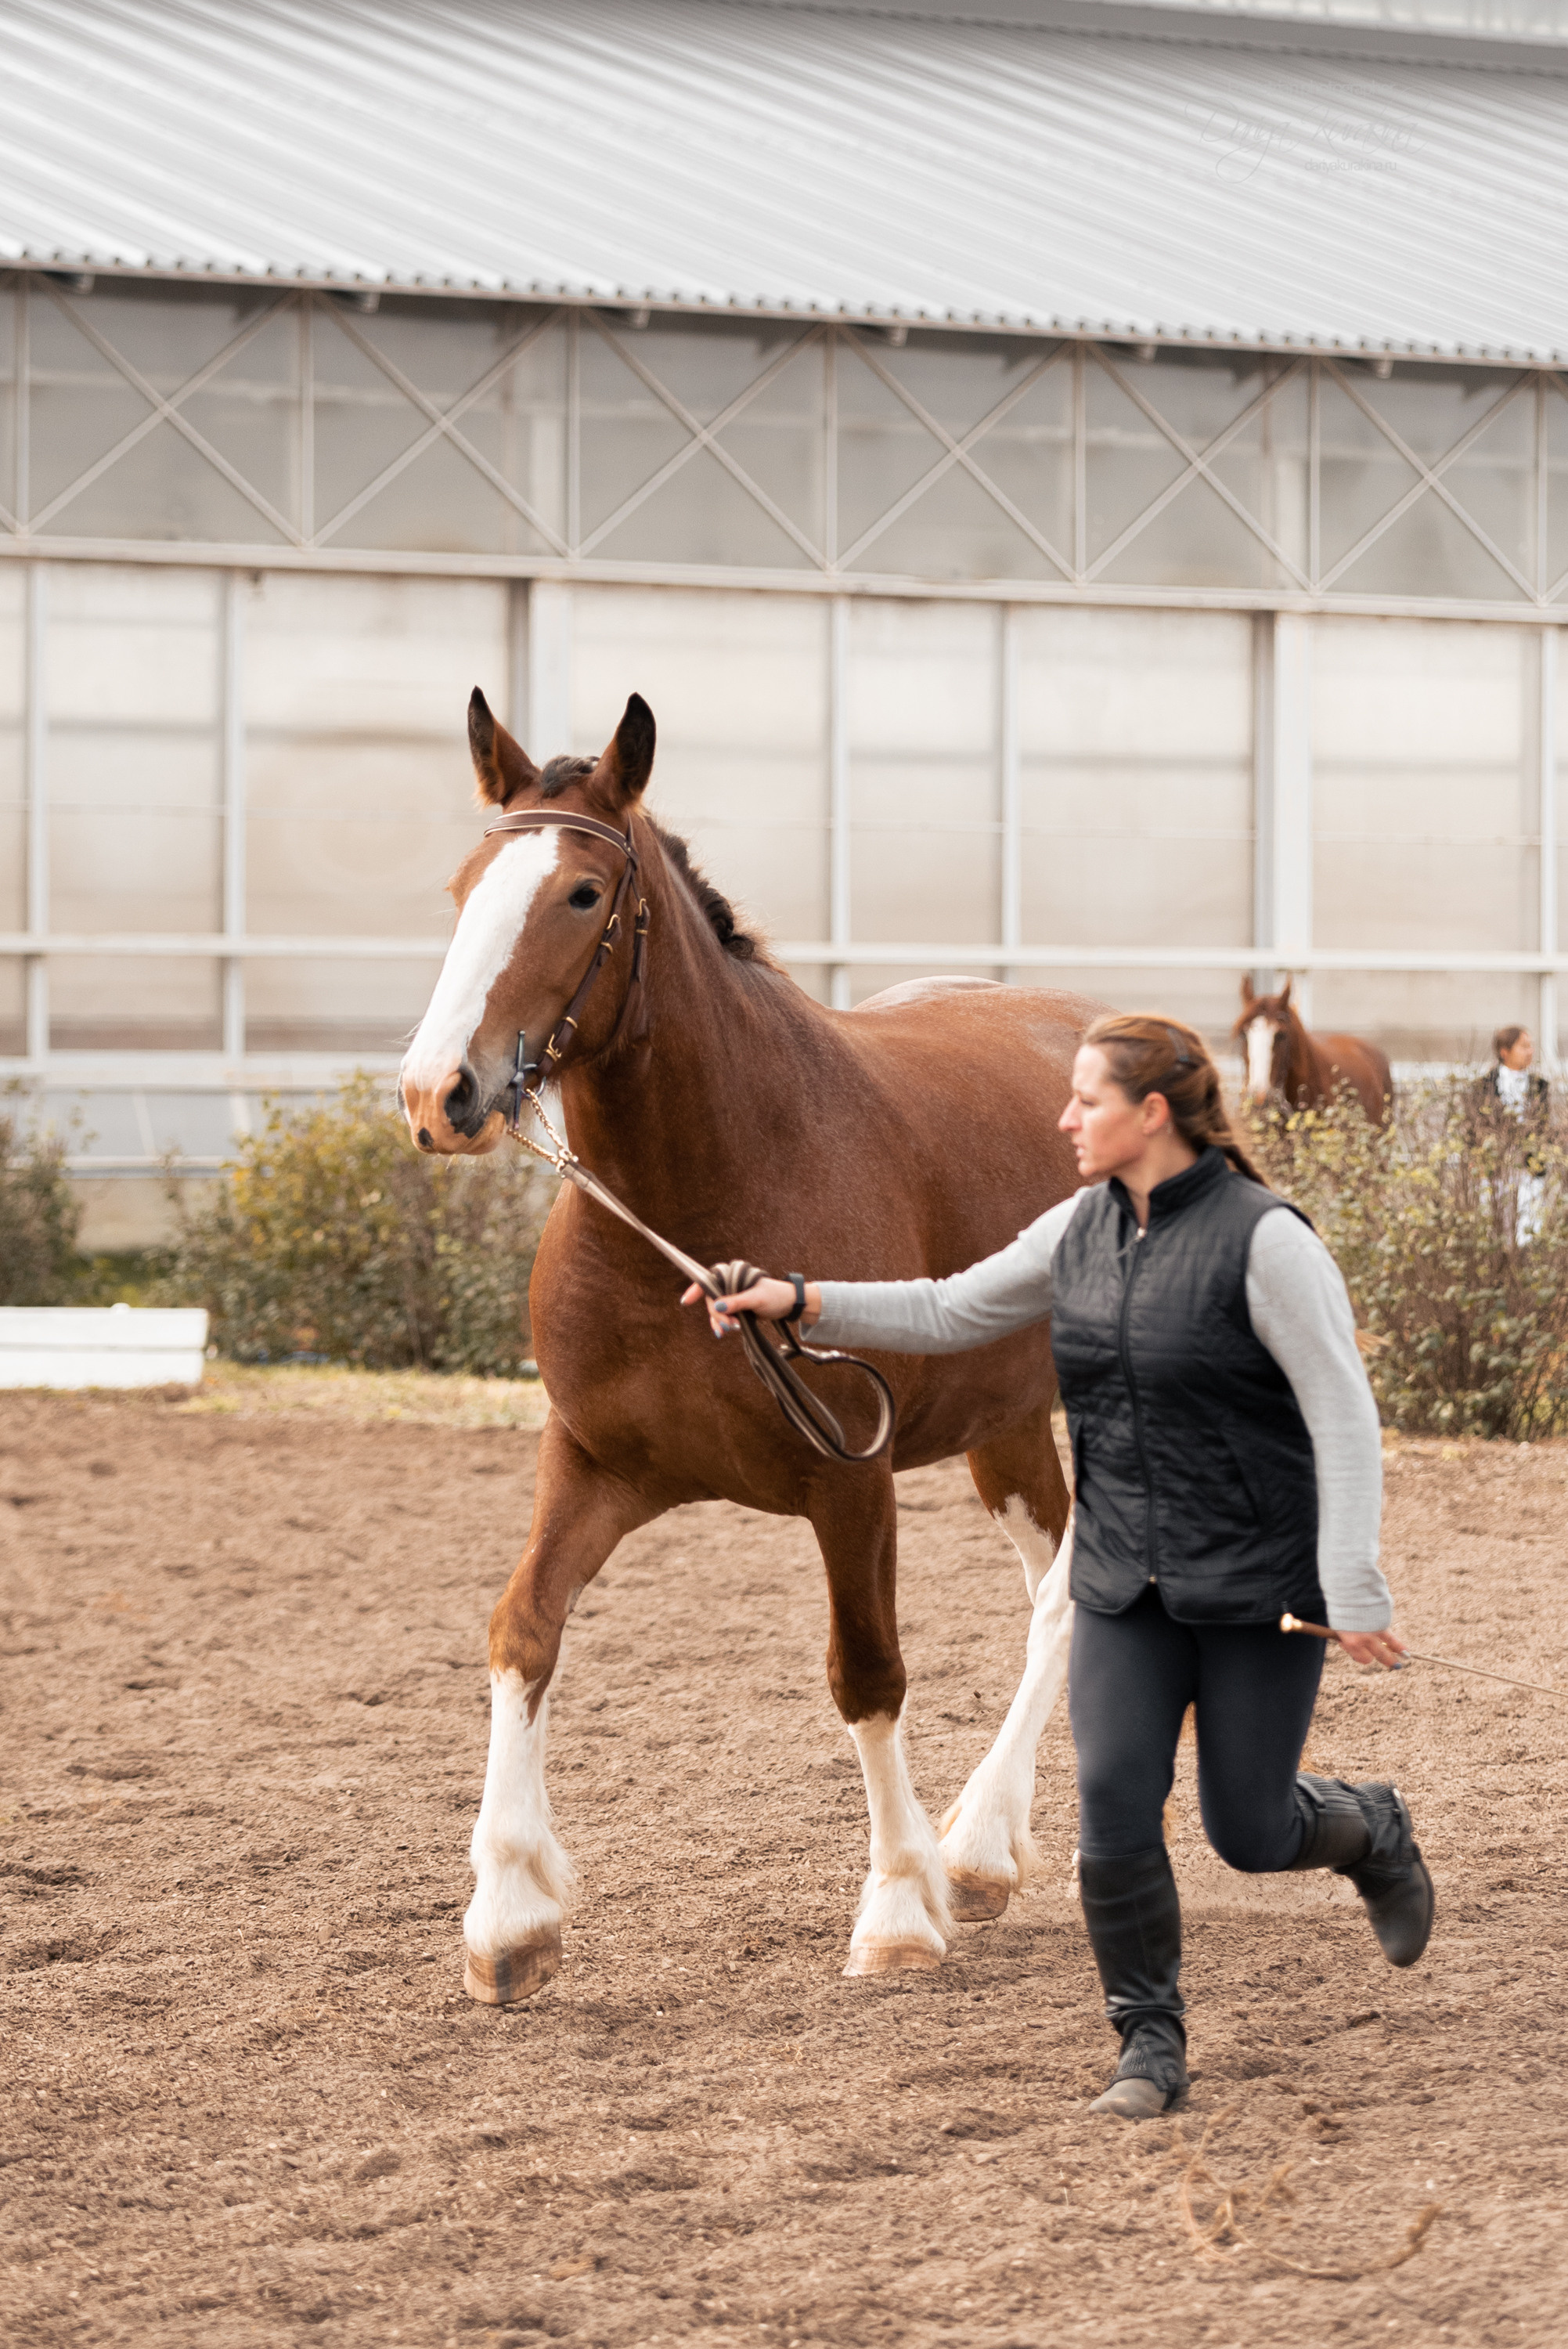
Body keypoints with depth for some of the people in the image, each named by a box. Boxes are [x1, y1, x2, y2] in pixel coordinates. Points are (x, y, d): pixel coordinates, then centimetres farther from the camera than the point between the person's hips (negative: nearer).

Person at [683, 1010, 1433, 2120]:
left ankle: (1375, 1832, 39)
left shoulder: (1264, 1240, -16)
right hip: (1123, 1585, 5)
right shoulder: (1081, 1232, 3)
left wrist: (1354, 1591, -21)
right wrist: (802, 1302, 3)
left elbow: (1345, 1421, -17)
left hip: (1258, 1586, -5)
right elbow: (950, 1313, 14)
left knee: (1248, 1830, 4)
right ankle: (1152, 2047, 10)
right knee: (1115, 1812, -5)